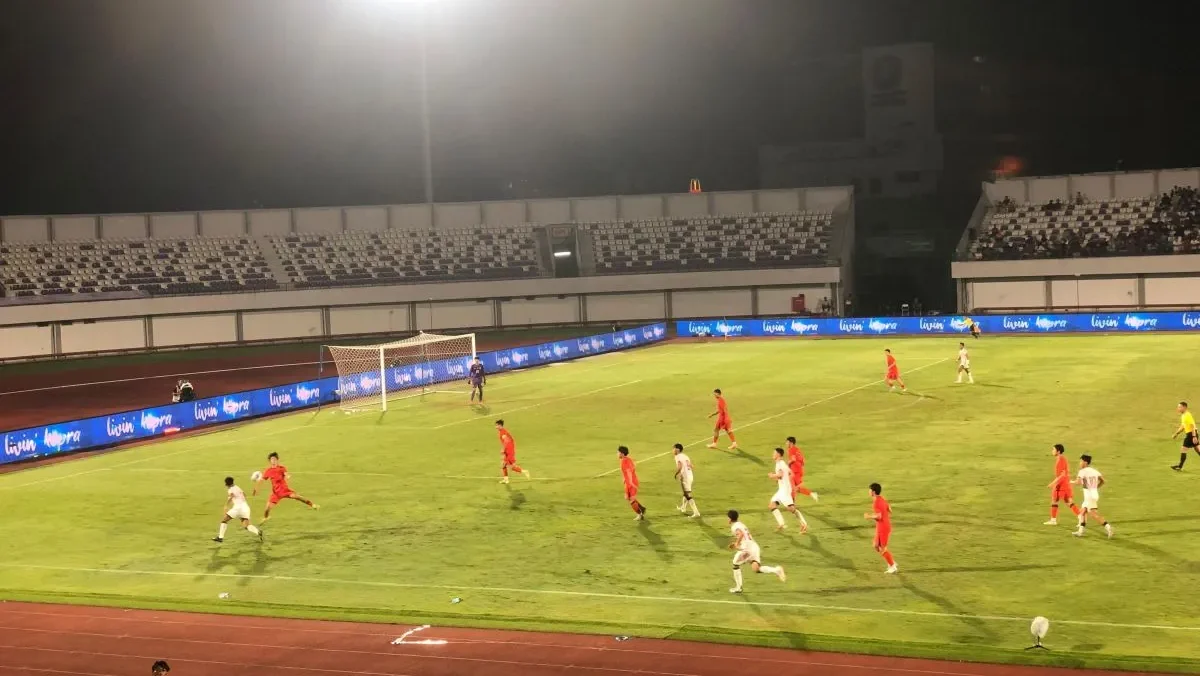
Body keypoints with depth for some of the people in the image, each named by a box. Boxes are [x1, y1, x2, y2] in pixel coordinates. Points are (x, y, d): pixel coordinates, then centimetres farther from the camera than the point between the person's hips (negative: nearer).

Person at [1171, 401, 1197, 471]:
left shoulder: (1187, 415, -17)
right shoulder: (1183, 415, 14)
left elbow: (1193, 426, -22)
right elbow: (1183, 426, 24)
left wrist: (1194, 436, -27)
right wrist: (1176, 434, 20)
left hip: (1191, 434, -10)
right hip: (1189, 434, 10)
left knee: (1183, 449, -5)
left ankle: (1180, 467, 0)